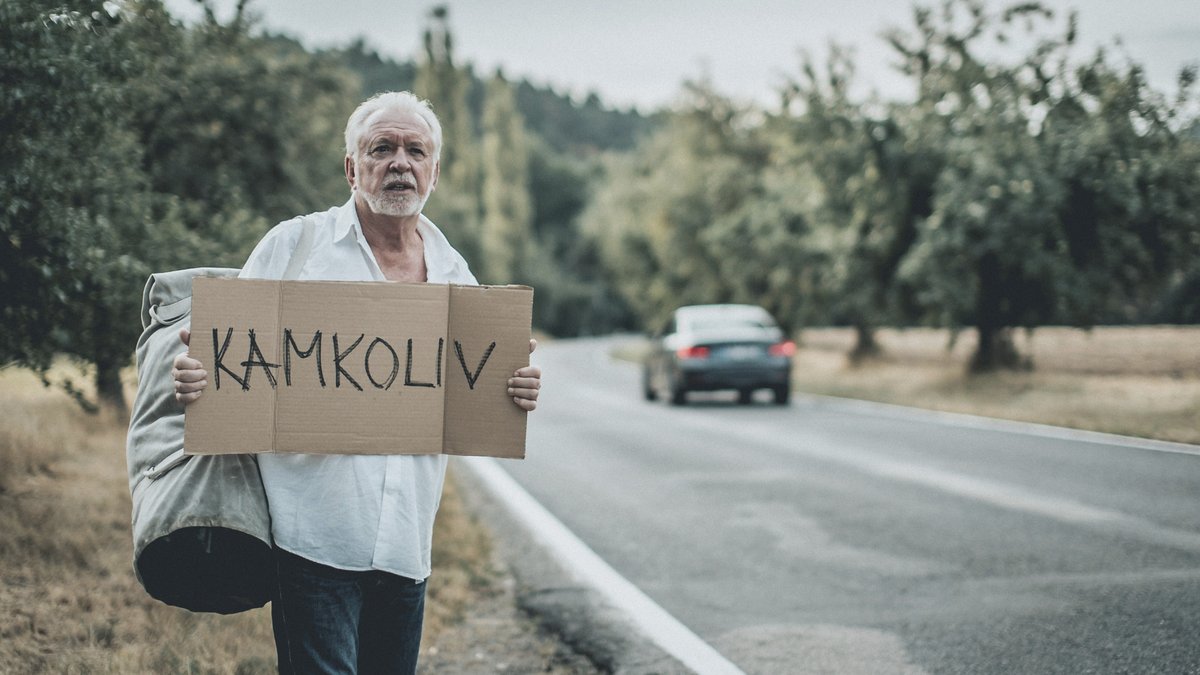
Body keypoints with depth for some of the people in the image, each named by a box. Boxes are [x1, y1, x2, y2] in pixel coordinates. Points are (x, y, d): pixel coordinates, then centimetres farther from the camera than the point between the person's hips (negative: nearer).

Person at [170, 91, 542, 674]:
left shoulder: (453, 275, 12)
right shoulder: (292, 246, 0)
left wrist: (516, 390, -6)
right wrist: (193, 377, -20)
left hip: (406, 544, 5)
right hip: (316, 534, -4)